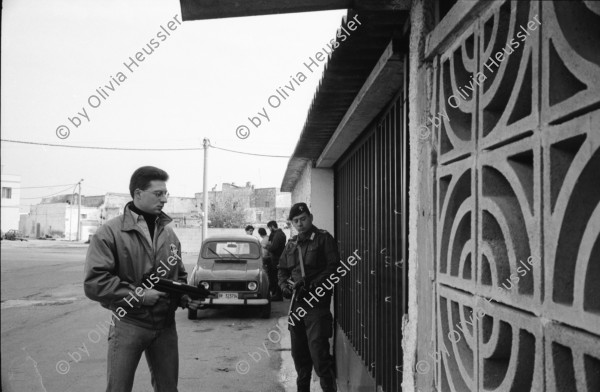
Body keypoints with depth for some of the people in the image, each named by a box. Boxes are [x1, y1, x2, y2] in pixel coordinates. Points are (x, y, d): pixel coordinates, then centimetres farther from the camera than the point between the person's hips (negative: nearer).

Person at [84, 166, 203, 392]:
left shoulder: (168, 233, 10)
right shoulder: (110, 232, -8)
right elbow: (94, 283, -16)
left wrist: (186, 297, 0)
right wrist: (139, 296, -18)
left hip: (166, 325, 5)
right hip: (128, 324, -5)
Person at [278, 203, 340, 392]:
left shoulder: (323, 239, -4)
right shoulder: (291, 244, 15)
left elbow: (333, 268, -11)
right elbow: (282, 269, 23)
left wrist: (312, 284, -19)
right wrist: (284, 285, 4)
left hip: (317, 303, -6)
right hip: (297, 303, 7)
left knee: (318, 350, -11)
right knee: (298, 351, 13)